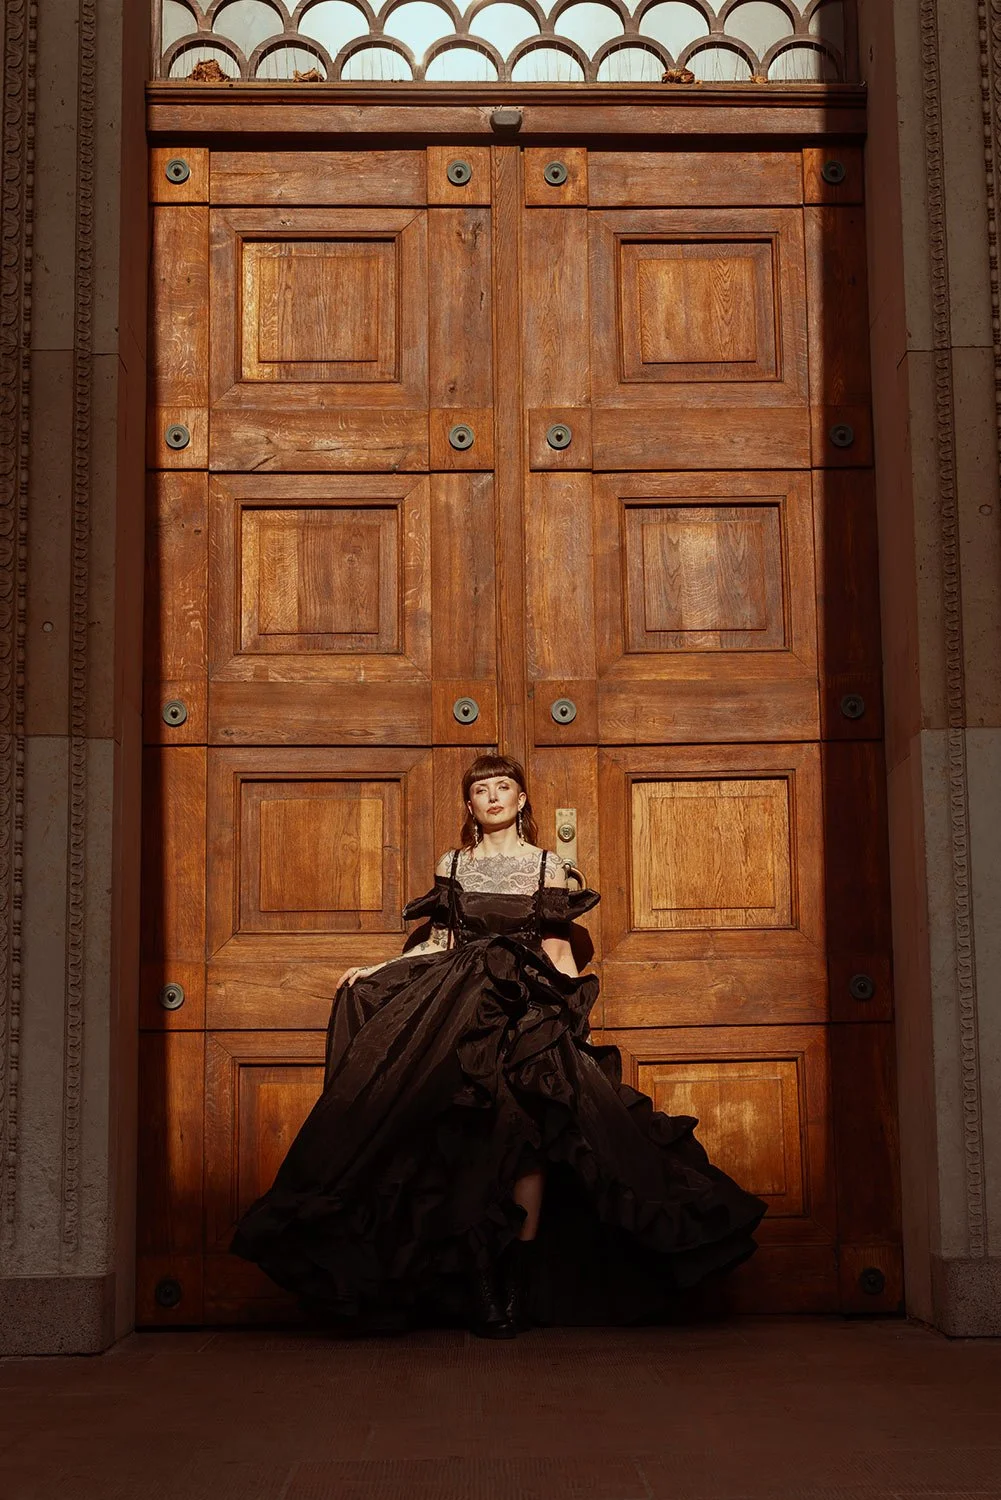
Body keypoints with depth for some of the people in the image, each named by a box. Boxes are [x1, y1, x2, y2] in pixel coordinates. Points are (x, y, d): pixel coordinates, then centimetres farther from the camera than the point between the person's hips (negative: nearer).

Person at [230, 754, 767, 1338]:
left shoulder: (548, 866, 11)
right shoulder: (452, 864, 15)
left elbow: (559, 950, 9)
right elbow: (439, 943, 16)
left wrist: (580, 1016, 1)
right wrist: (377, 969, 8)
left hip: (530, 1008, -1)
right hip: (461, 1005, 1)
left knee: (524, 1134, -13)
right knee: (467, 1138, -9)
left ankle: (518, 1281, -10)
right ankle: (478, 1280, -5)